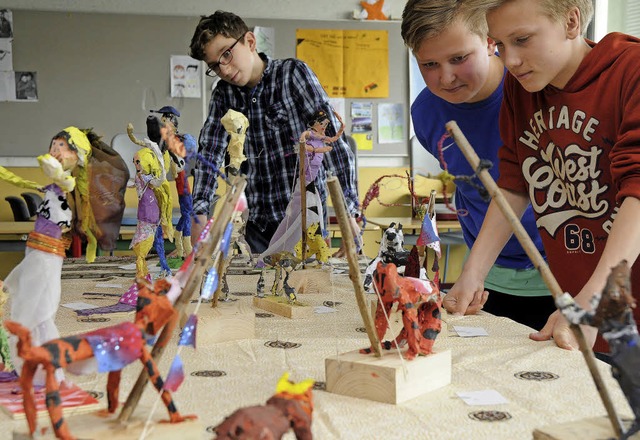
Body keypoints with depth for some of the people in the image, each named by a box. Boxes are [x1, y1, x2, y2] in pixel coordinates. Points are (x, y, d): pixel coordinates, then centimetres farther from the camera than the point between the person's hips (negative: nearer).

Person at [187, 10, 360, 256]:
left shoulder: (293, 73, -7)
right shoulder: (223, 95, 6)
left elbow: (332, 140, -14)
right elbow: (209, 153, -1)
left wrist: (349, 212, -23)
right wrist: (199, 215, -16)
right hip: (256, 223, 4)